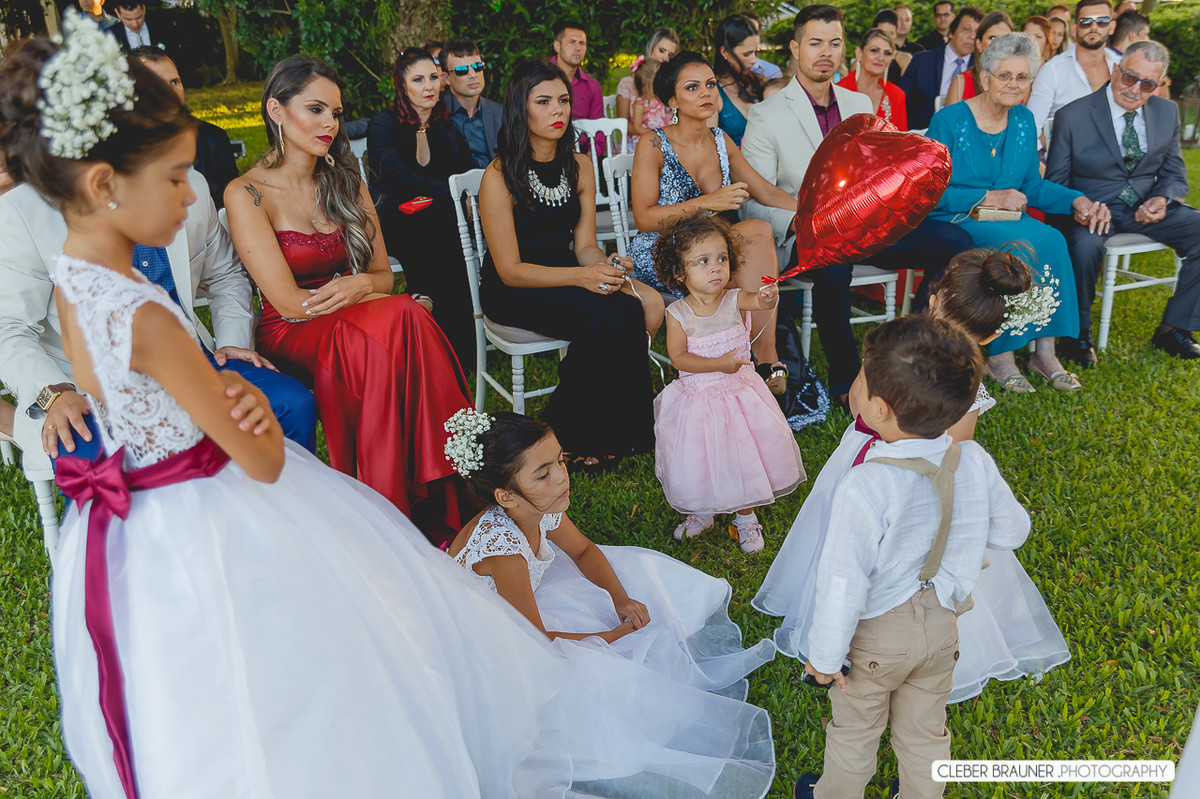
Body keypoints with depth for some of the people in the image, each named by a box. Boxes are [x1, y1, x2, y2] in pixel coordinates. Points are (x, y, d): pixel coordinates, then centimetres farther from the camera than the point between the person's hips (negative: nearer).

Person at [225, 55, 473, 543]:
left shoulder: (346, 183, 13)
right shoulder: (246, 195, -5)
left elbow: (383, 275, 13)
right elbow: (289, 302, -11)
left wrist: (358, 285, -11)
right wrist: (375, 295, -9)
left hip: (353, 328, 5)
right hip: (291, 339, -4)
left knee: (401, 320, -32)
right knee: (402, 318, -33)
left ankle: (438, 507, -31)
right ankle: (401, 511, -28)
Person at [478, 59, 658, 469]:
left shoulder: (579, 166, 6)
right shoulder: (500, 176, -13)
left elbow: (585, 245, 6)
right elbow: (509, 270, -15)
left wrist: (607, 267, -19)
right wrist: (582, 276, -28)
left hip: (565, 276, 6)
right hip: (512, 294, -6)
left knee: (634, 308, -25)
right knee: (617, 316, -29)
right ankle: (569, 434, -12)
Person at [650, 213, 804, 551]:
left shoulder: (734, 299, -10)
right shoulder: (678, 313, -11)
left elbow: (760, 301, -30)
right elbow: (678, 358, -16)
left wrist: (768, 298, -54)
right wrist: (718, 364, -25)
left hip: (739, 393, 1)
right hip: (698, 397, -1)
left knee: (745, 456, 8)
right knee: (697, 460, 8)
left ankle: (745, 517, 32)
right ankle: (701, 513, 37)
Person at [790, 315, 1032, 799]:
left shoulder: (866, 488, -35)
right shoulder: (976, 463, -18)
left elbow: (845, 583, -28)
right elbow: (1013, 531, -1)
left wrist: (825, 655, -14)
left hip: (877, 636, -4)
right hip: (941, 625, 4)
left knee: (855, 729, 23)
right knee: (925, 729, 27)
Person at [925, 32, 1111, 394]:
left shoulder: (1024, 121, 10)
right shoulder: (948, 121, -7)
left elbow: (1033, 185, 14)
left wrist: (1077, 200, -3)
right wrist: (989, 198, -18)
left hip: (1006, 221, 5)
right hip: (952, 225, -5)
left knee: (1052, 240, -26)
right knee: (1019, 244, -32)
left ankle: (1044, 352, -20)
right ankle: (999, 356, -21)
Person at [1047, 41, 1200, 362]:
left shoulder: (1167, 112, 7)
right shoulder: (1072, 116, -7)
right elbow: (1055, 183, -4)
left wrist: (1162, 199, -13)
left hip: (1147, 207, 5)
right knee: (1085, 245, -38)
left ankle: (1173, 329, -1)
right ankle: (1077, 334, -15)